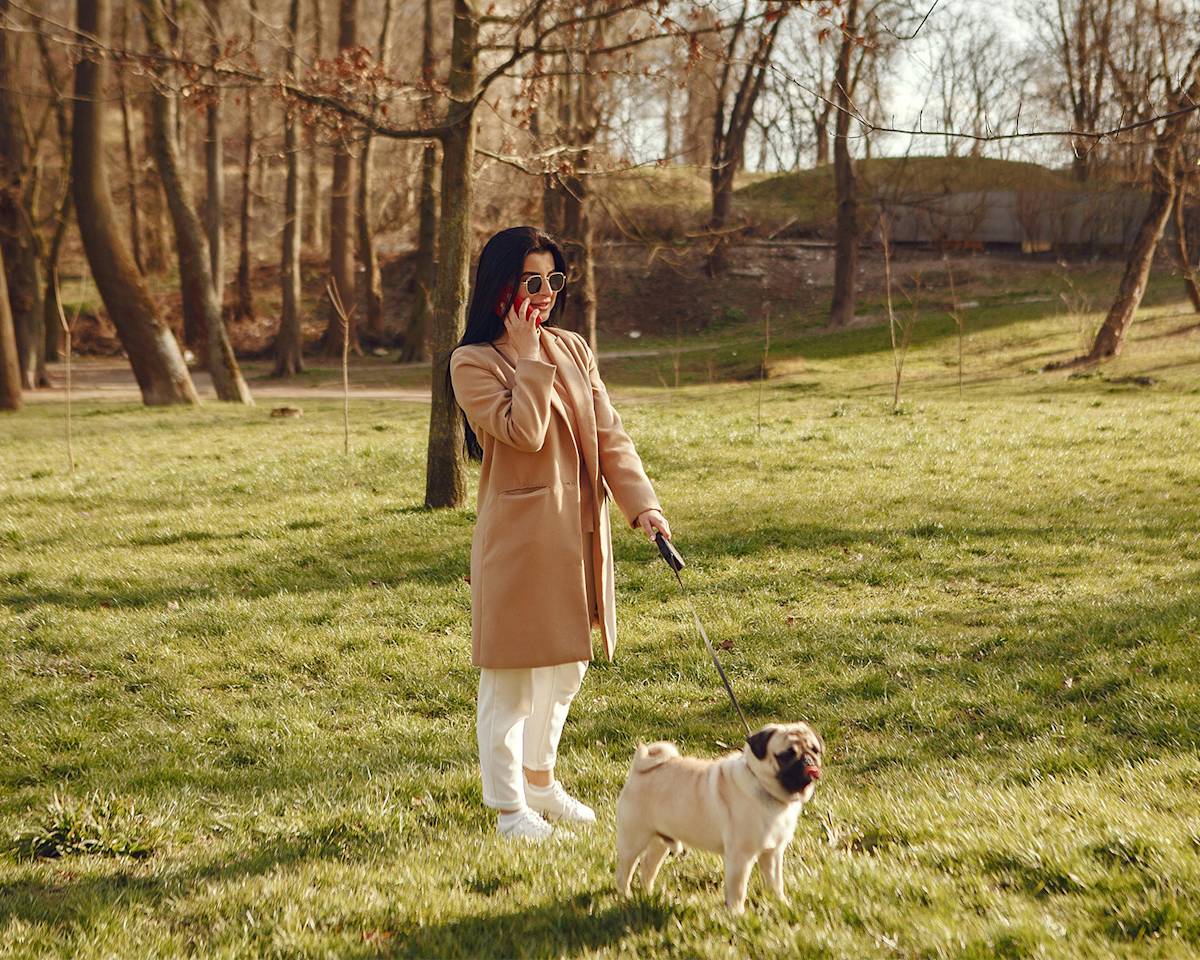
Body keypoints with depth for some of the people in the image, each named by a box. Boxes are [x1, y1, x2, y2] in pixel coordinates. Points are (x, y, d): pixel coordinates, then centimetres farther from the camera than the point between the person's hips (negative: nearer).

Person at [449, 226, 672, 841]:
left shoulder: (573, 350, 9)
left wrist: (641, 503, -8)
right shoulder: (473, 362, -9)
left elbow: (608, 435, 4)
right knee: (511, 674, 0)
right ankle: (509, 805, 11)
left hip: (578, 532, 7)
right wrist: (530, 357, -15)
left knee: (566, 667, 18)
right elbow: (524, 432, -21)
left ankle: (540, 782, 35)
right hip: (517, 534, -7)